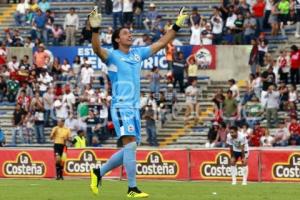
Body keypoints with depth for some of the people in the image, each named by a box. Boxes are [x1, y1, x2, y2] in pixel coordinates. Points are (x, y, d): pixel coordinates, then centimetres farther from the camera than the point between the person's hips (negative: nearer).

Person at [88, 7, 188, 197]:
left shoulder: (138, 53, 15)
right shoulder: (113, 55, -3)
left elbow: (161, 43, 23)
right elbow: (97, 49, -24)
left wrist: (177, 26, 21)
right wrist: (95, 29, -40)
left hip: (135, 108, 8)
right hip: (121, 107, -8)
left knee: (130, 149, 9)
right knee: (131, 144, -18)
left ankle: (98, 172, 23)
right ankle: (132, 189, -18)